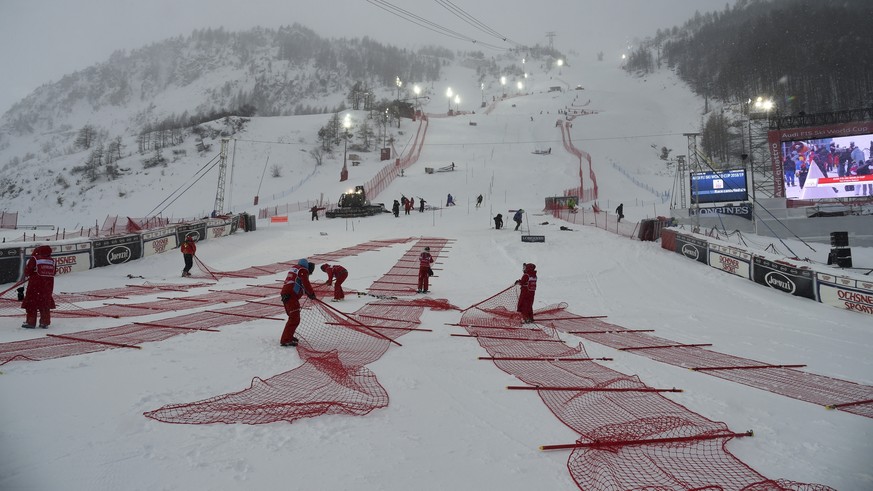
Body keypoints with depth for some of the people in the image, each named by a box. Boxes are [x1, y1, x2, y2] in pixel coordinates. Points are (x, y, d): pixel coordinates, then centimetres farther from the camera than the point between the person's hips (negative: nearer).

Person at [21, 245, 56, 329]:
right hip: (48, 285, 5)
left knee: (31, 303, 5)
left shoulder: (34, 259, -8)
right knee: (45, 303, 12)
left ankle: (30, 322, 5)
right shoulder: (52, 260, 8)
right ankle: (45, 322, 13)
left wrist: (26, 276, 13)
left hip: (35, 285, -5)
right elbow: (54, 272, 14)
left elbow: (28, 269, -7)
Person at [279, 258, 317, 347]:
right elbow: (306, 284, -12)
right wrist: (312, 294, 3)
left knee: (293, 317, 23)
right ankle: (285, 340, -12)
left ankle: (288, 336, 34)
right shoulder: (303, 271, -6)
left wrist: (308, 293, 28)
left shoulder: (294, 268, 23)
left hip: (285, 295, 10)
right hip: (291, 296, -10)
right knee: (295, 319, -9)